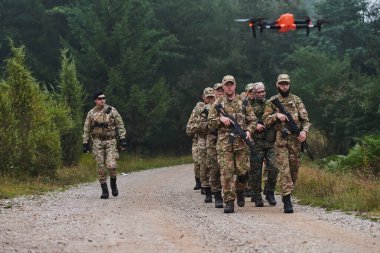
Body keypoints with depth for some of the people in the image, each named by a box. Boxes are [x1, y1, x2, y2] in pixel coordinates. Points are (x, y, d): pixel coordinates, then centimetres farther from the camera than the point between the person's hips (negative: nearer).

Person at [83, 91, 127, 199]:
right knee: (100, 167, -1)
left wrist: (123, 139, -6)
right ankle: (104, 190, 6)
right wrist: (85, 143, 8)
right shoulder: (91, 113, 6)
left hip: (110, 141, -2)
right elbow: (86, 129, 12)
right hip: (97, 142, 2)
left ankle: (113, 184, 12)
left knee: (111, 165, -14)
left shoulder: (112, 111, 1)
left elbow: (120, 125, 2)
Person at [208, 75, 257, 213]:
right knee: (226, 172, -6)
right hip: (224, 143, -1)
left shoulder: (243, 102, 10)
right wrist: (220, 119, -10)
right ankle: (229, 202, -3)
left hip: (241, 142, 1)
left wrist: (248, 131, -9)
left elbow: (253, 120, 10)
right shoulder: (218, 104, 9)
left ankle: (239, 191, 29)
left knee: (243, 171, 0)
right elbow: (210, 124, 9)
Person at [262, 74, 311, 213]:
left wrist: (304, 131, -14)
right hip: (280, 140, -2)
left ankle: (287, 192, 25)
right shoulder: (272, 101, 6)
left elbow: (305, 119, 5)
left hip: (295, 139, 2)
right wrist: (276, 115, -14)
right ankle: (287, 201, -12)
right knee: (284, 170, -9)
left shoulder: (296, 100, 8)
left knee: (294, 169, 7)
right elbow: (265, 121, 3)